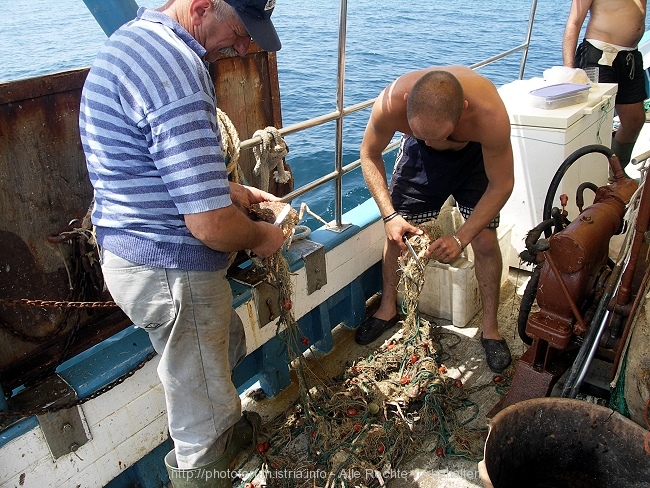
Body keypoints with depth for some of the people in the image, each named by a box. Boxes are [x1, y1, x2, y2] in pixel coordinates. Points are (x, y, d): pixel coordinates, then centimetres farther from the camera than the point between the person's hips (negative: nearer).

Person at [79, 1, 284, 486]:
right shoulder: (174, 64, -26)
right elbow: (211, 224, -29)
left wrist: (235, 190, 13)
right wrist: (261, 236, -8)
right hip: (170, 271, -11)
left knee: (228, 344, 32)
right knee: (202, 427, 11)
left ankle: (225, 429, 57)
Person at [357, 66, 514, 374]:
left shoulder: (489, 115, -42)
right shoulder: (390, 104, -38)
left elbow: (501, 184, -27)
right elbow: (370, 155, -18)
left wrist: (460, 239, -33)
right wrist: (389, 214, -29)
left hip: (475, 155, -1)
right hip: (418, 156, 2)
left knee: (485, 241, -8)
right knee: (396, 232, 0)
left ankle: (490, 328, 14)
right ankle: (388, 309, 24)